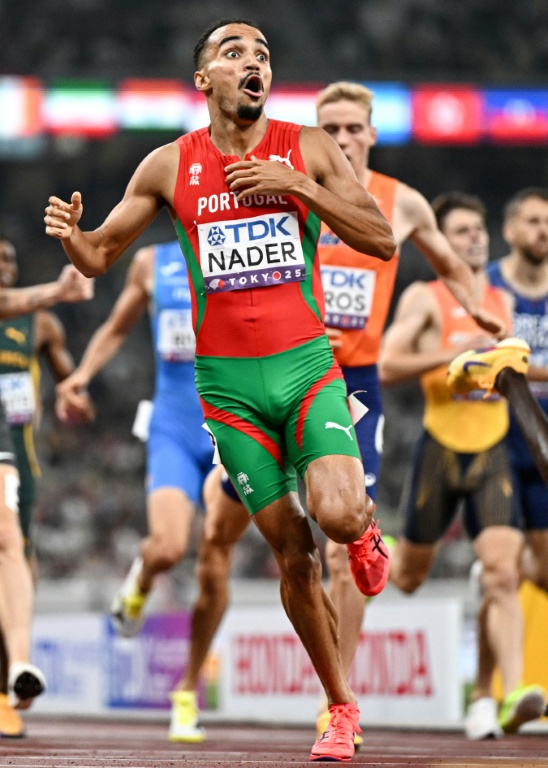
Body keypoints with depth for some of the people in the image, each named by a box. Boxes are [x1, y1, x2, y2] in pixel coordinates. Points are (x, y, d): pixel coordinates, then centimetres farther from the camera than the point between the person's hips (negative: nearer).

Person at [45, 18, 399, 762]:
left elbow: (382, 239, -3)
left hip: (307, 365, -1)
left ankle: (366, 526, 15)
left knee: (337, 514, -24)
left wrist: (296, 187, -14)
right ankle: (341, 706, 16)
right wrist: (71, 235, -16)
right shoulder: (170, 166, 3)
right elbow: (101, 256, 8)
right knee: (291, 549, 3)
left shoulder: (308, 149, 1)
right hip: (229, 382, 1)